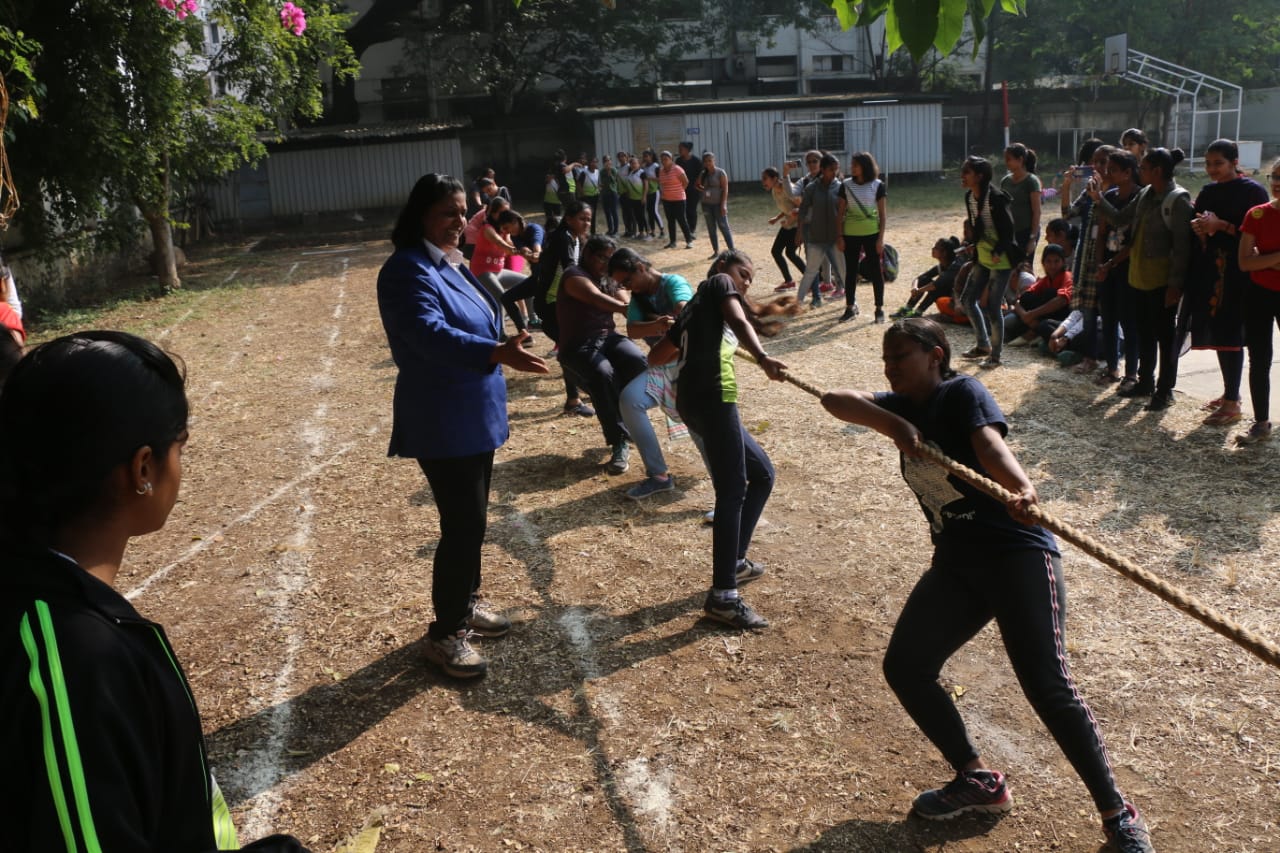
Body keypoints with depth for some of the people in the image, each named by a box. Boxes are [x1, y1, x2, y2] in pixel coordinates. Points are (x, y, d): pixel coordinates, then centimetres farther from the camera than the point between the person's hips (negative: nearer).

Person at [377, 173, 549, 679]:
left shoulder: (450, 264, 11)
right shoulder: (408, 270, -19)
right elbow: (429, 334, -34)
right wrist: (498, 353, -46)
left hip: (474, 417, 10)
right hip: (442, 424, -10)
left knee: (470, 519, 19)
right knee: (464, 525, -5)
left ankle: (465, 603, 36)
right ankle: (445, 633, 9)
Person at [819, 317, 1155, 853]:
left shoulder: (962, 393, -6)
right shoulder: (903, 407, 12)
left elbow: (990, 445, -26)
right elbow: (836, 400, -2)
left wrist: (1022, 491, -46)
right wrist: (894, 425, -19)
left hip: (1017, 553, -7)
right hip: (955, 565, 7)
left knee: (1047, 686, -14)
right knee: (904, 668, 2)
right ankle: (979, 782, 19)